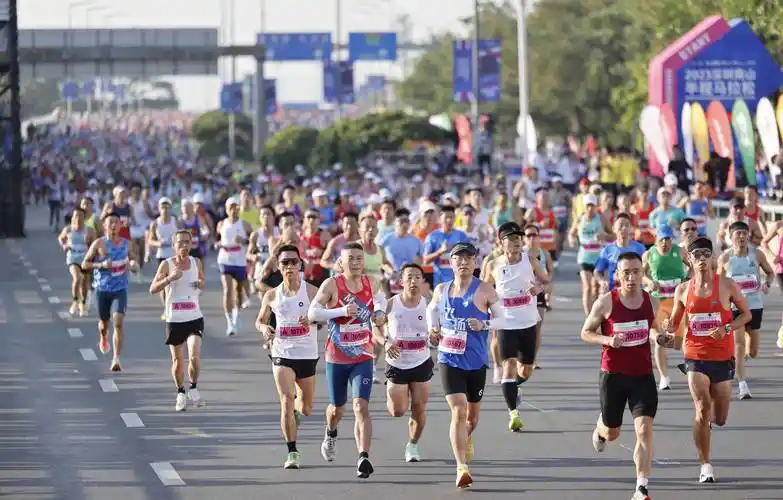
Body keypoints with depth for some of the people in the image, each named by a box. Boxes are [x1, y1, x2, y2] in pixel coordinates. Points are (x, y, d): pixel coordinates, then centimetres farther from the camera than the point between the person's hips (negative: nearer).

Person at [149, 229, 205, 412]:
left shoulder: (196, 262, 4)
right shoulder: (167, 264, -6)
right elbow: (153, 289, -11)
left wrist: (200, 284, -1)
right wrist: (170, 278, -26)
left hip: (194, 318, 1)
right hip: (174, 319, -1)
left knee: (194, 356, -17)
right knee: (178, 360, 8)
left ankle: (193, 387, 5)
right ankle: (180, 393, 29)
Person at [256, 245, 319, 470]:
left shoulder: (311, 291, -3)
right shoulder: (272, 295, 3)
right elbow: (260, 320, 15)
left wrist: (312, 319, -26)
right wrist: (264, 328, -8)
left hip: (307, 355, 0)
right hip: (282, 355, 0)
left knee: (306, 408, 13)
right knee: (286, 402, -16)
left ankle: (297, 410, 52)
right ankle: (292, 452, -11)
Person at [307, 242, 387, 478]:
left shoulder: (371, 283, -2)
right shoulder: (332, 285, -14)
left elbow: (380, 297, 23)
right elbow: (312, 312, -22)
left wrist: (380, 312, 2)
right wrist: (342, 311, -32)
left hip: (363, 358, 1)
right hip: (336, 358, -1)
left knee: (361, 407, -16)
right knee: (337, 408, 18)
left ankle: (363, 458, -21)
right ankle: (331, 434, 53)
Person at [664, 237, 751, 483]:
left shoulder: (727, 286, -3)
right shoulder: (683, 290, 2)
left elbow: (746, 314, 4)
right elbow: (675, 321, 13)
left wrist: (727, 328, -14)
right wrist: (669, 328, -11)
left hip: (723, 357, 0)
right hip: (696, 355, 0)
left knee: (719, 419, 8)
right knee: (702, 409, -17)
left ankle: (709, 418, 48)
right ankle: (705, 465, -7)